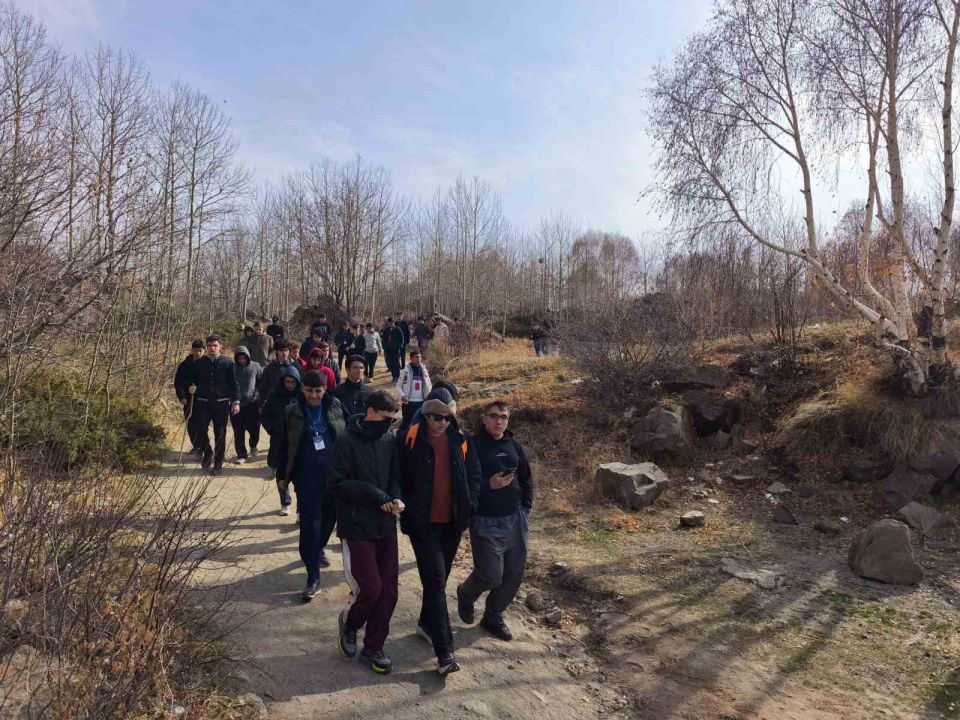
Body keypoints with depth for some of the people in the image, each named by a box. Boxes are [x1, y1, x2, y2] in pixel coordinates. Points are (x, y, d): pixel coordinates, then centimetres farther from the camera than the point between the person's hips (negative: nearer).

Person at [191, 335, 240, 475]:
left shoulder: (227, 363, 0)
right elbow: (194, 381, 15)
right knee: (201, 429, -9)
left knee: (220, 434, 4)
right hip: (203, 402, 1)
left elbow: (234, 383, -2)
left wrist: (236, 401, -9)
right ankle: (208, 452, 19)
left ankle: (218, 464, 15)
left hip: (222, 403, -1)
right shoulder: (200, 363, 5)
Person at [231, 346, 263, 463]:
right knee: (238, 432, 3)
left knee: (254, 429, 7)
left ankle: (253, 446, 37)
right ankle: (241, 455, 14)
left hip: (252, 403, 0)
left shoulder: (255, 366, 2)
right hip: (237, 404, 0)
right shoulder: (232, 368, 2)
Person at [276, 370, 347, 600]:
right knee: (310, 522, -5)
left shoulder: (336, 407, 1)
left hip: (335, 471, 2)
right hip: (307, 475, -2)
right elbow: (284, 445, 5)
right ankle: (313, 578, -1)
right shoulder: (292, 412, -1)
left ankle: (318, 547, 46)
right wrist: (282, 474, 8)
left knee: (330, 515, 15)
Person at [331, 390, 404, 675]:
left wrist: (396, 497, -10)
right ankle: (349, 623, 28)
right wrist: (375, 495, -20)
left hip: (386, 526, 5)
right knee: (369, 587, -5)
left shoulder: (389, 439, 3)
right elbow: (338, 483, -14)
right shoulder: (347, 441, -12)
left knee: (388, 590, 7)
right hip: (357, 527, -5)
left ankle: (373, 648, 25)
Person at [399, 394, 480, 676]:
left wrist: (469, 504, -2)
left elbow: (474, 474, 9)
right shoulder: (409, 440, -11)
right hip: (422, 523, -4)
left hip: (452, 522, 4)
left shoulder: (460, 441, 0)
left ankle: (426, 622, 42)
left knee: (439, 578, 18)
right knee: (435, 580, -8)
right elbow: (399, 476, -4)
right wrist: (407, 508, -9)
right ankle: (445, 651, -4)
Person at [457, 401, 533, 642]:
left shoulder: (514, 446, 8)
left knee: (513, 576, 8)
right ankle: (466, 595, 28)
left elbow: (526, 480, 18)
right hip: (486, 522, -5)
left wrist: (525, 508, 10)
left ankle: (493, 617, 30)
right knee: (491, 575, -5)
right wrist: (488, 485, -21)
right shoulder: (472, 446, -8)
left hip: (515, 520, 5)